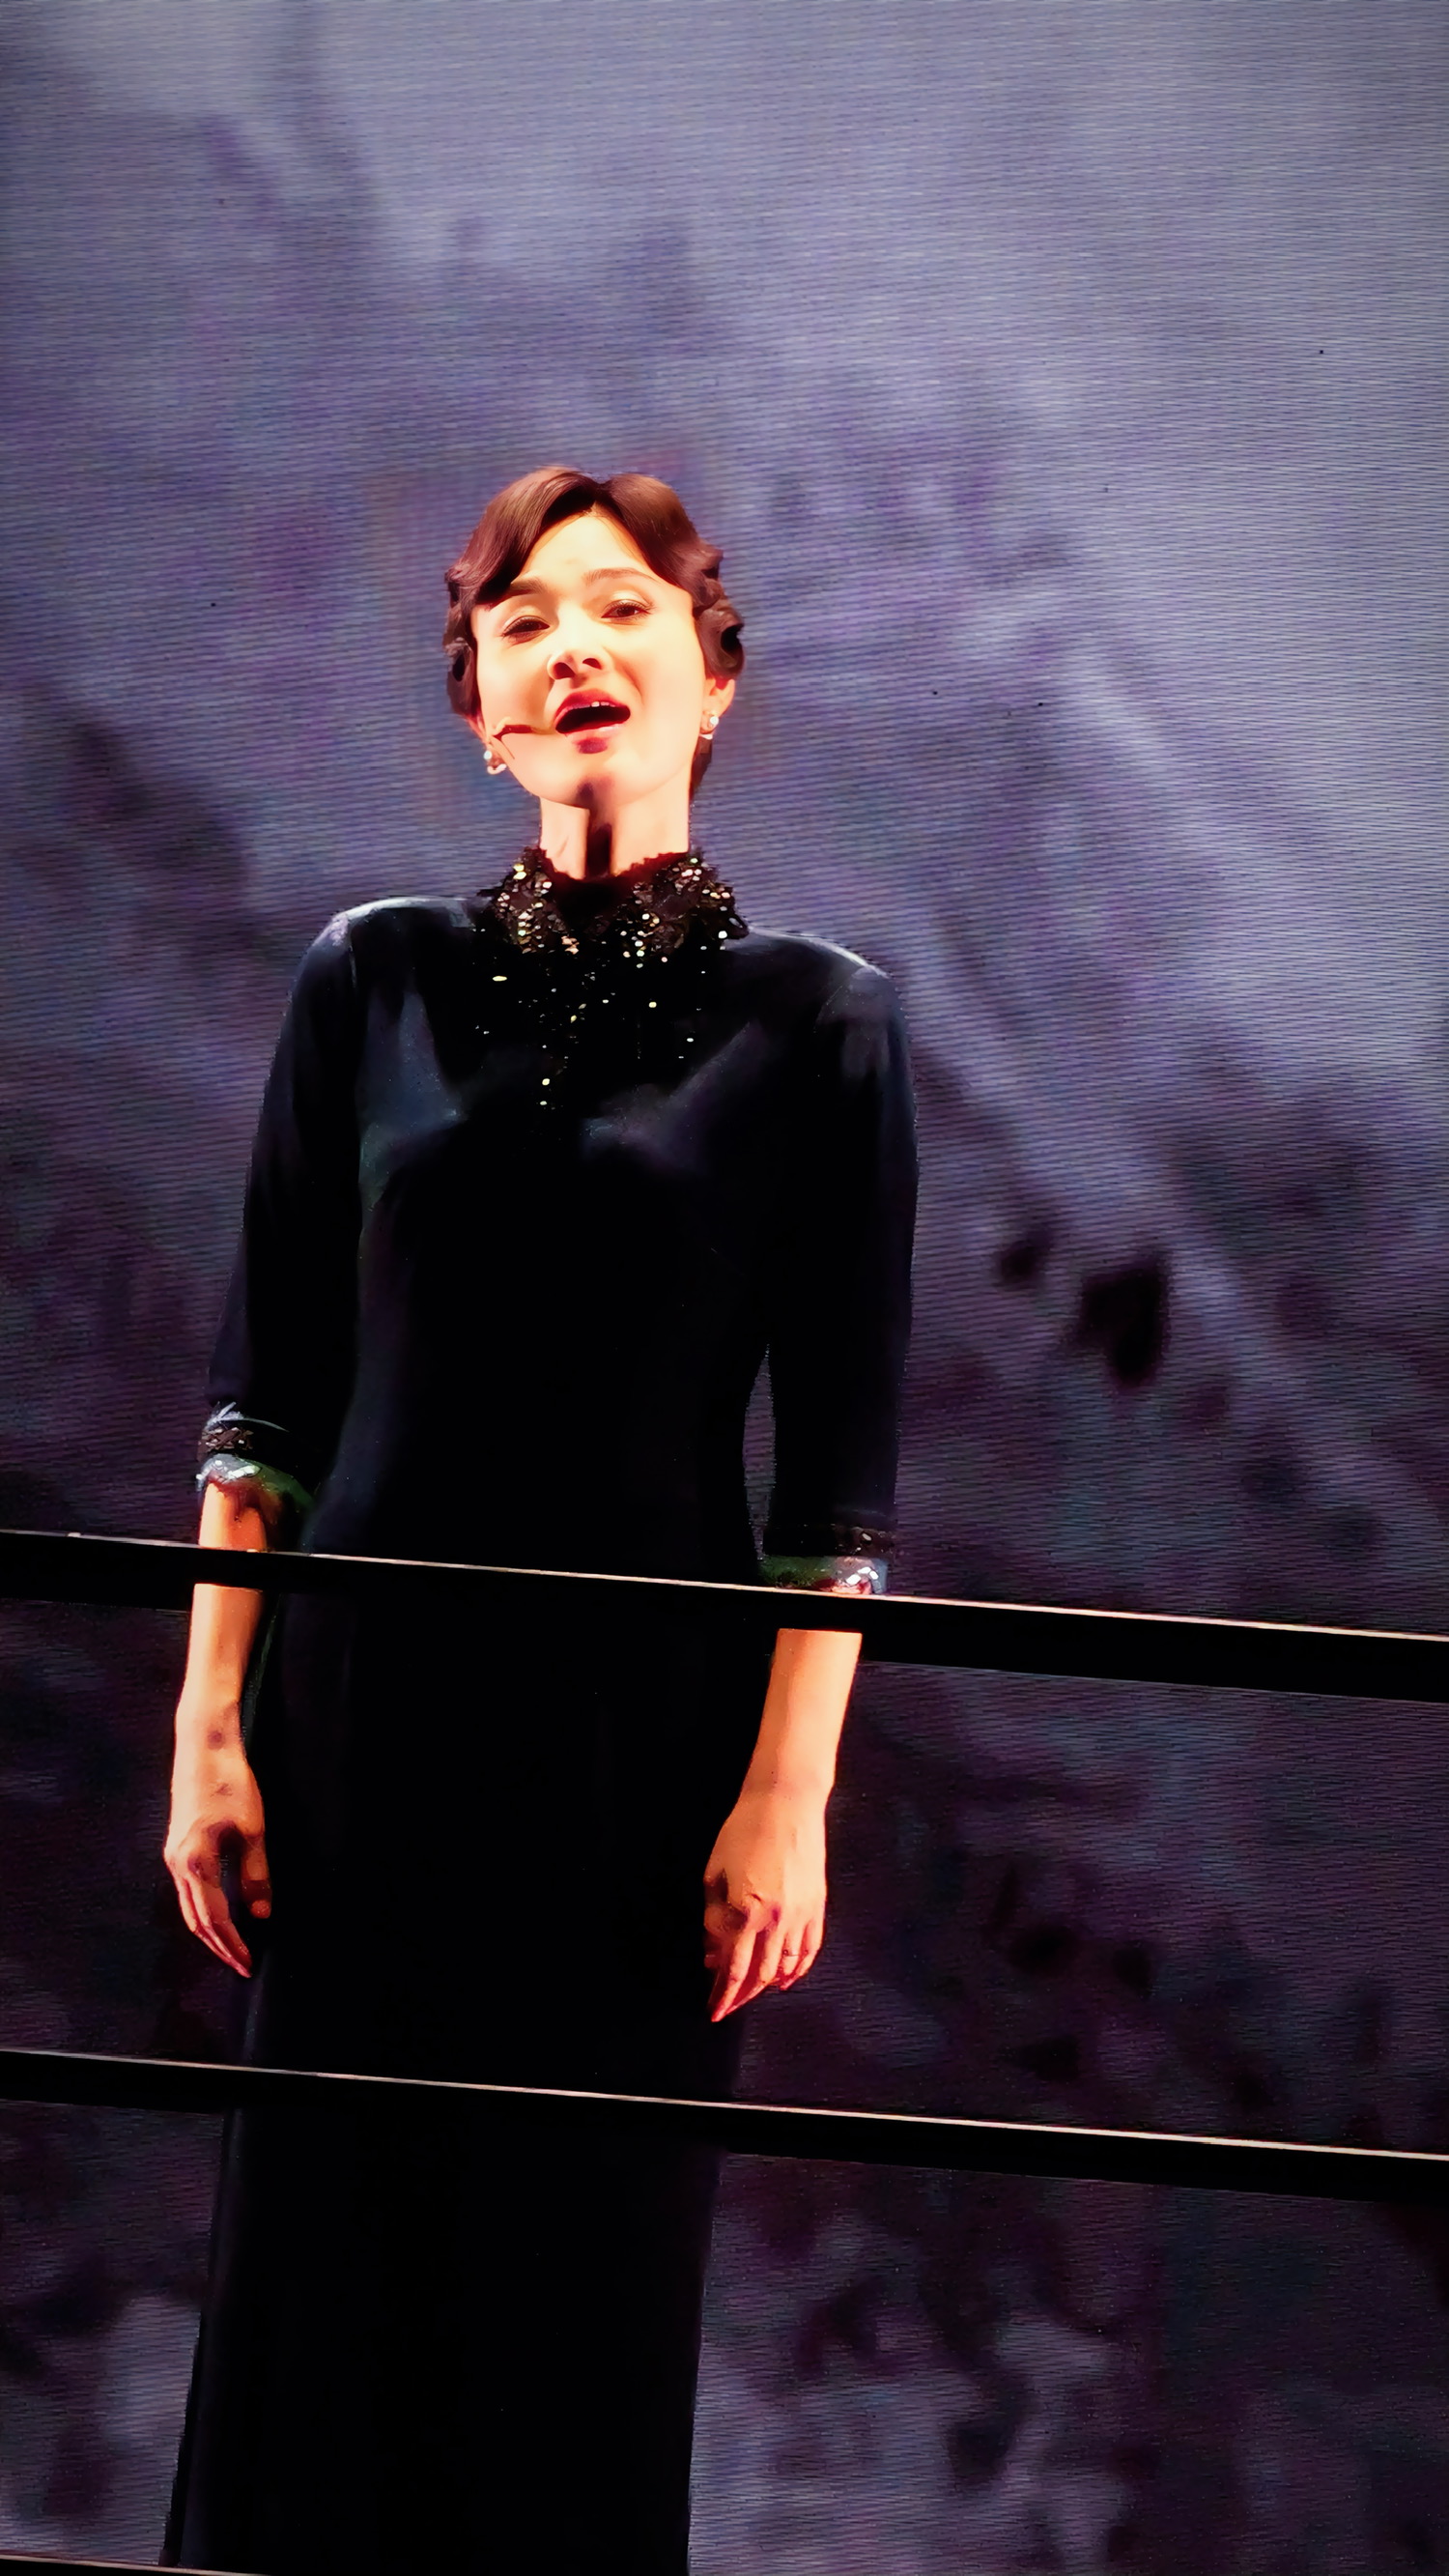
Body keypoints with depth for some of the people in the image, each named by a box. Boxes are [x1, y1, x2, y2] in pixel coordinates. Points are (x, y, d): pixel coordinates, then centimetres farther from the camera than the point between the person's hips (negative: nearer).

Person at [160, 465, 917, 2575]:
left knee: (589, 2297, 3)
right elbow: (266, 1388, 7)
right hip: (367, 1701, 2)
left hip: (647, 1731, -2)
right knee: (324, 2271, 3)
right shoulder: (377, 981, 6)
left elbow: (842, 1468, -1)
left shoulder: (815, 1022, 0)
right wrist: (213, 1718, 0)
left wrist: (790, 1791, -8)